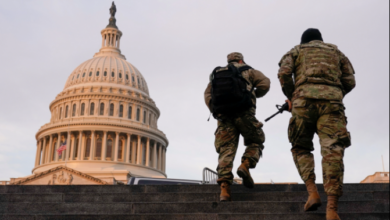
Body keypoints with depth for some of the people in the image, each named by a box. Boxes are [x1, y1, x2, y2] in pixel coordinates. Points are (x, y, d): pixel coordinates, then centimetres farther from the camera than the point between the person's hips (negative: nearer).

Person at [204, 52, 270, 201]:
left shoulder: (217, 74, 27)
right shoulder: (248, 71, 18)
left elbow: (208, 94, 14)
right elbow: (265, 83, 6)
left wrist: (215, 111, 8)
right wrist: (255, 94, 23)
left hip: (224, 116, 3)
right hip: (244, 113, -3)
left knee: (226, 150, -1)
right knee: (256, 142, 17)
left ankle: (224, 189, -14)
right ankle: (245, 165, -11)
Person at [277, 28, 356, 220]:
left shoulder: (297, 50, 25)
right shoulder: (336, 51, 31)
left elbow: (284, 73, 5)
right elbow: (350, 82, 18)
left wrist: (291, 97, 17)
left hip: (305, 97, -1)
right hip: (332, 99, 1)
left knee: (301, 148, 13)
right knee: (332, 149, -11)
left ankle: (312, 192, -8)